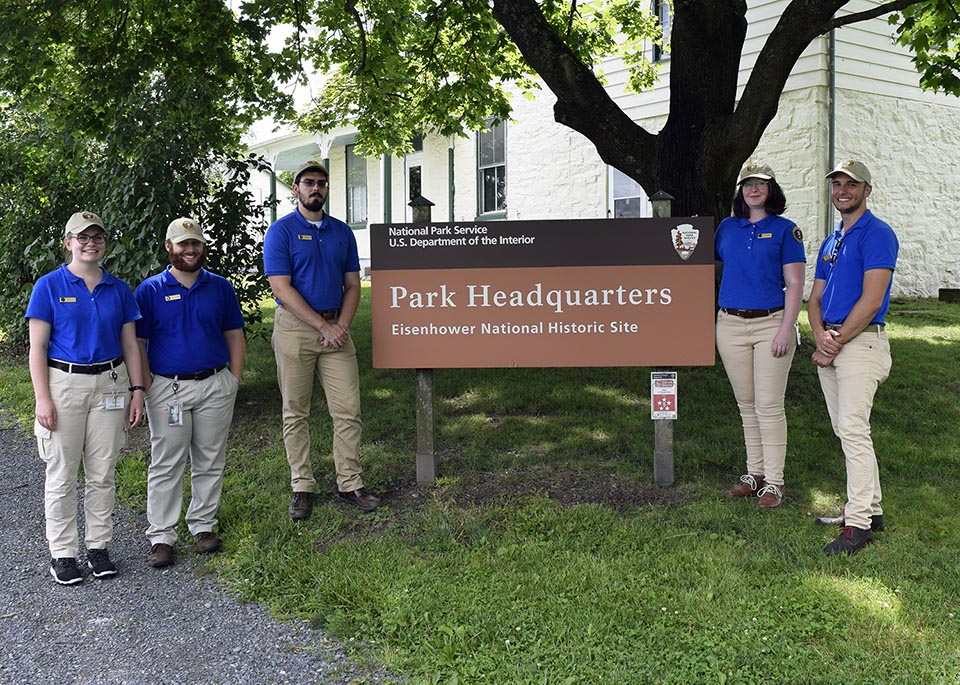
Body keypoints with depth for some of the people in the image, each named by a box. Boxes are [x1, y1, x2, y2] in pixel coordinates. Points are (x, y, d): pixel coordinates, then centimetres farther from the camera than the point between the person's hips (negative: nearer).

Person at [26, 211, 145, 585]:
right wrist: (43, 398, -11)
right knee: (62, 473, 1)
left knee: (103, 472, 8)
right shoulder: (49, 286, -1)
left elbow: (130, 345, 11)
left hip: (110, 384, 3)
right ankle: (62, 553, 12)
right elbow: (37, 347, -4)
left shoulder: (118, 289, 9)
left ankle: (99, 547, 19)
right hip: (64, 382, -3)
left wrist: (137, 391, 3)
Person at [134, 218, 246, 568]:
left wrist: (233, 381, 2)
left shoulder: (221, 287, 7)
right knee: (166, 464, 1)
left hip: (215, 385, 2)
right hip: (167, 387, -2)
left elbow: (235, 337, 10)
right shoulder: (150, 290, 1)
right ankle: (162, 536, 9)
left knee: (210, 461, 9)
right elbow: (137, 343, 0)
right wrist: (148, 388, -7)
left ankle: (203, 525, 23)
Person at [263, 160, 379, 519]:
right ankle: (302, 487, 13)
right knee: (296, 412, 4)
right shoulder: (281, 231, -3)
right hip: (295, 328, -4)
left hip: (336, 327, 4)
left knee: (348, 409, 1)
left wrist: (341, 325, -6)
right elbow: (282, 289, -11)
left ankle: (350, 483, 11)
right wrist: (323, 327, -15)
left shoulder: (342, 232, 12)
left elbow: (352, 285, 12)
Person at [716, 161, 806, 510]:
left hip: (771, 323, -4)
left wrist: (786, 329, -12)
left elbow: (794, 283, -4)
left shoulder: (785, 229, 0)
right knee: (746, 404, 11)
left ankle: (773, 482, 4)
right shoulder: (727, 227, 11)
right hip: (730, 325, 4)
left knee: (769, 406, -4)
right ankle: (754, 473, 22)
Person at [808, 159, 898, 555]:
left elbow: (871, 301, -15)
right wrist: (820, 334, -5)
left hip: (861, 341, -9)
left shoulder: (877, 234, -7)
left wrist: (836, 343, -13)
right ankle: (871, 508, 20)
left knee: (853, 428, -13)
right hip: (831, 343, 9)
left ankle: (859, 523, -10)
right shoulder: (831, 242, 20)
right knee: (843, 429, 10)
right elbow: (815, 299, 16)